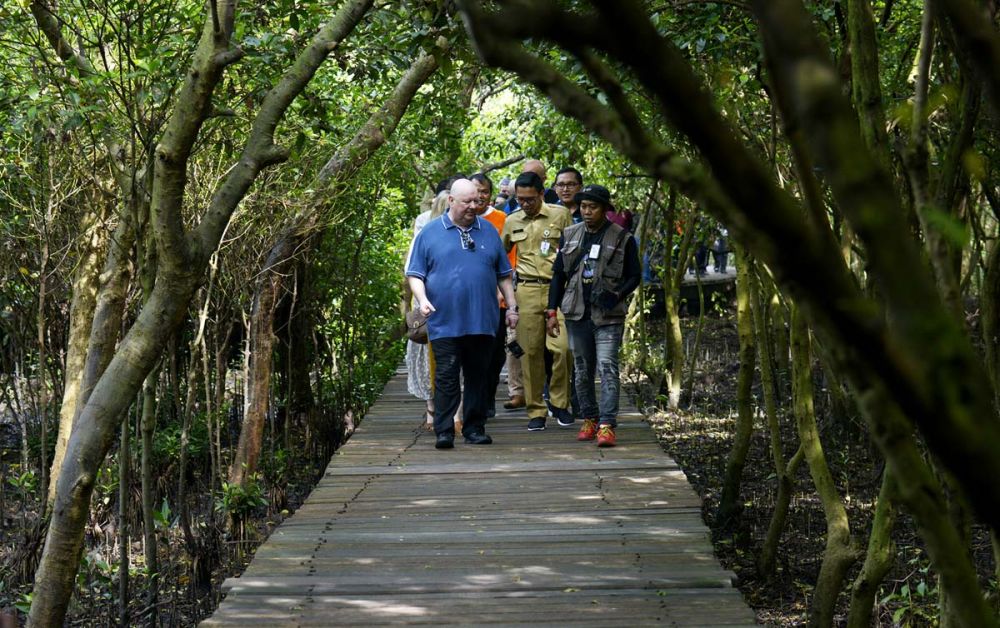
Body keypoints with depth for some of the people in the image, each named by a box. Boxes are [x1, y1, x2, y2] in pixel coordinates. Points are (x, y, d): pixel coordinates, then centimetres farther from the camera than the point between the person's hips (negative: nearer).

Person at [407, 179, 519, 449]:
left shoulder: (489, 232, 12)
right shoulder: (430, 233, 5)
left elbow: (504, 275, 17)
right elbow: (415, 274, 5)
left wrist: (512, 307, 12)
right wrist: (423, 300, -12)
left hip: (482, 322, 3)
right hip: (444, 322, -3)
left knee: (477, 376, 8)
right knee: (446, 376, -7)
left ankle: (475, 429, 15)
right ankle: (444, 432, -4)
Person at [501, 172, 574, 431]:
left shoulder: (560, 215, 3)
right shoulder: (512, 221, 11)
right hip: (527, 291, 2)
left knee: (562, 347, -13)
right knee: (531, 351, 1)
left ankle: (559, 402, 5)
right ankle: (536, 411, 9)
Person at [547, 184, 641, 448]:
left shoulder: (622, 238, -2)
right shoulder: (569, 236, 9)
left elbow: (634, 276, 4)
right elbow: (558, 274, 13)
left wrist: (616, 296, -12)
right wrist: (552, 312, 8)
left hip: (608, 316, -4)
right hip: (577, 314, 4)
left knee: (607, 368, -12)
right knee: (582, 370, 10)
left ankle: (607, 425, -15)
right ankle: (589, 419, 22)